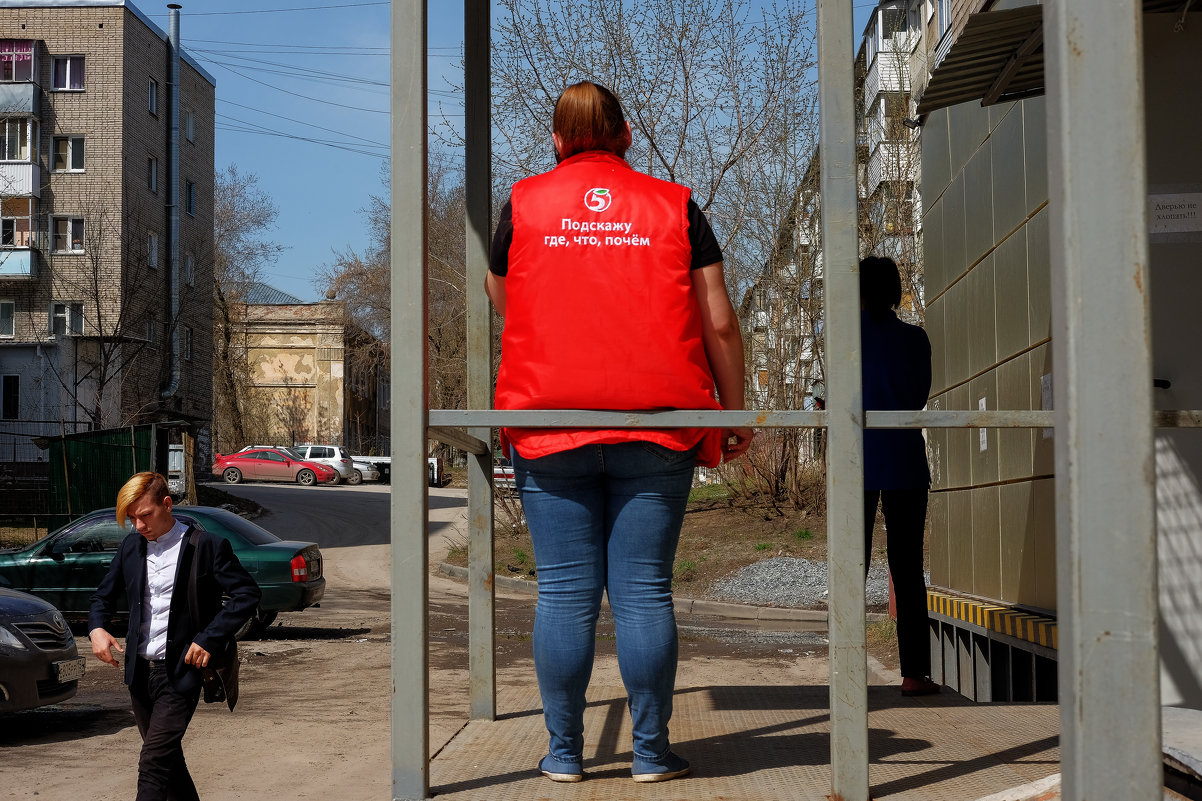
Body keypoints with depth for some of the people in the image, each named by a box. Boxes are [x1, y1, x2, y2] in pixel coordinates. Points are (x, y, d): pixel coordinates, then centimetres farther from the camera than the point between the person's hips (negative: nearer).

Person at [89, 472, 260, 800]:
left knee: (154, 762, -13)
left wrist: (209, 639, -16)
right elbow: (105, 594, 19)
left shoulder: (207, 546, -9)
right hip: (140, 671, 6)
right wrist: (97, 627, -3)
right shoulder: (131, 545, 8)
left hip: (180, 671, -6)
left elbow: (247, 593, -9)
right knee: (168, 758, 16)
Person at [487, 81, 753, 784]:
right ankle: (652, 751, 8)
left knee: (564, 594, 3)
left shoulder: (523, 204, 8)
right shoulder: (675, 206, 7)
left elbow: (501, 299, 22)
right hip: (656, 431, 0)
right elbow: (720, 323, 4)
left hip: (550, 426, 0)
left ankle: (565, 753, 9)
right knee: (645, 591, 3)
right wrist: (735, 412, 12)